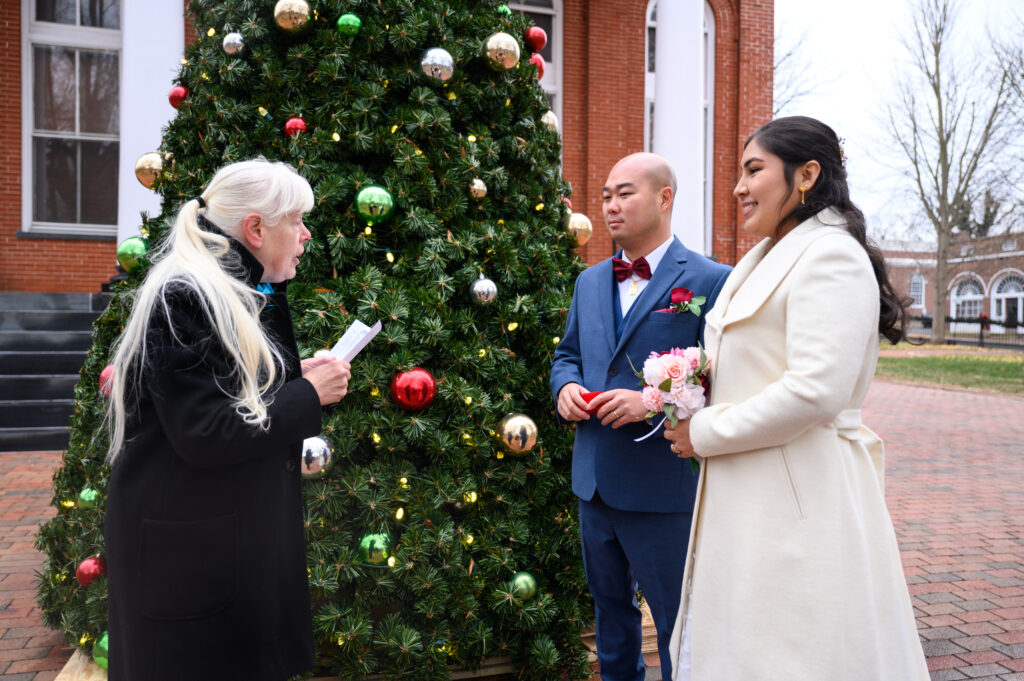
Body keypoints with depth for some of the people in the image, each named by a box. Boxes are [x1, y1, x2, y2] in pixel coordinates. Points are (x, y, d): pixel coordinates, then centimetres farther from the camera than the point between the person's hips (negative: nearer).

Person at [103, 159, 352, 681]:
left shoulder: (245, 295, 10)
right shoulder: (183, 299, -20)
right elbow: (205, 433, -25)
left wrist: (299, 379, 1)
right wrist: (308, 395, -17)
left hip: (248, 533, 9)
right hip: (185, 548, -9)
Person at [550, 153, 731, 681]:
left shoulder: (710, 281, -10)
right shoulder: (590, 281, 11)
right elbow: (567, 353, 20)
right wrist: (565, 386, -2)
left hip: (664, 492, -6)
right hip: (594, 483, 7)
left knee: (678, 623, 9)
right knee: (610, 607, 24)